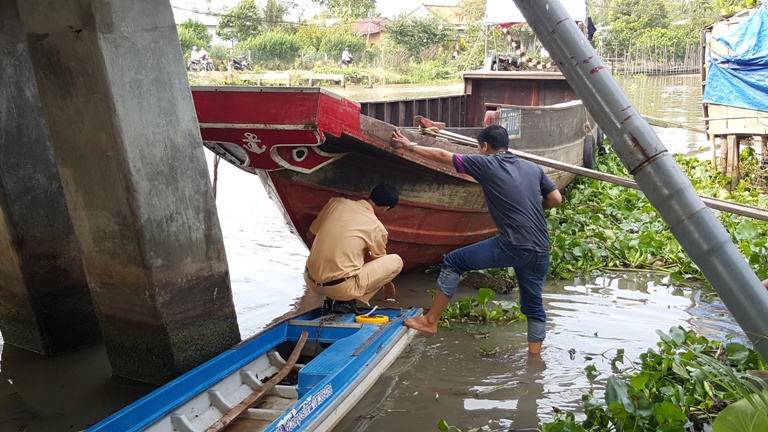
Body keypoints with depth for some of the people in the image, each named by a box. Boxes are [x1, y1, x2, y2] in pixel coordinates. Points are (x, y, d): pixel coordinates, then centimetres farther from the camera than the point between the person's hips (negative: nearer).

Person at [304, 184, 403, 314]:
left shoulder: (336, 202, 4)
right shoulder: (377, 228, -3)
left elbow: (310, 235, 16)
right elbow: (380, 263, 16)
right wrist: (388, 285, 36)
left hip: (311, 282, 6)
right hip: (340, 288, -5)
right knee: (396, 261, 7)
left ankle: (331, 300, 13)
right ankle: (346, 301, -1)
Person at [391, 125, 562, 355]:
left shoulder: (485, 164, 2)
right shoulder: (534, 168, 15)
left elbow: (443, 156, 8)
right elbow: (556, 199, 16)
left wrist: (410, 146, 20)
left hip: (511, 246, -6)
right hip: (540, 251, 6)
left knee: (453, 262, 9)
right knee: (533, 305, 19)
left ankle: (431, 321, 14)